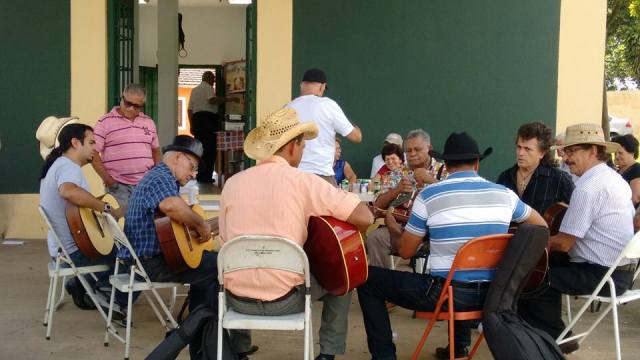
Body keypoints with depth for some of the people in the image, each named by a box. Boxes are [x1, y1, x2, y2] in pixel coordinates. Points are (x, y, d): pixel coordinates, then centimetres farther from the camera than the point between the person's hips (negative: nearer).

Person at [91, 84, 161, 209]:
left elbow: (155, 150, 22)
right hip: (118, 186, -4)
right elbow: (93, 153, -6)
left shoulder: (149, 122, 13)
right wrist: (107, 180, -10)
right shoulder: (105, 122, -3)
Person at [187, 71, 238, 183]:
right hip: (208, 118, -8)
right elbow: (212, 100, -22)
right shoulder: (208, 88, -1)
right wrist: (229, 99, -22)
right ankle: (206, 176, -8)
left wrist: (192, 125, 22)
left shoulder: (194, 90, 21)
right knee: (210, 148, -5)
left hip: (196, 118, 8)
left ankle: (200, 175, 12)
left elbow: (189, 109, 19)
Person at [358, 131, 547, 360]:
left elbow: (405, 251, 0)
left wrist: (393, 228, 20)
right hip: (492, 293, 5)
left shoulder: (428, 195, -8)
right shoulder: (504, 194, 3)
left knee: (368, 278, 10)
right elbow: (541, 225, 19)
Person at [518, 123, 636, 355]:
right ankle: (553, 335, 24)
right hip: (623, 268, 10)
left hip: (602, 275, -10)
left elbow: (564, 243, -20)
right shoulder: (617, 179, 9)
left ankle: (552, 339, 13)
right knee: (549, 265, 18)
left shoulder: (587, 188, -21)